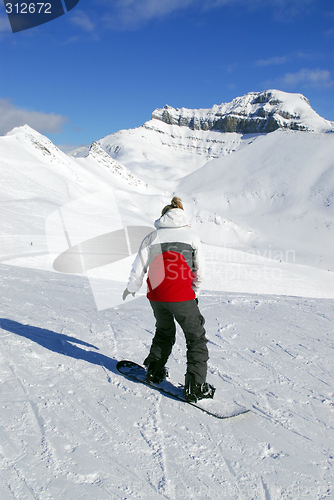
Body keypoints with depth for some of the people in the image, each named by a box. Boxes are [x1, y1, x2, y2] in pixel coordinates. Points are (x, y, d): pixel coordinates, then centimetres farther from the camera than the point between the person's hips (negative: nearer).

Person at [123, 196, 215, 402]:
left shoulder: (152, 237, 9)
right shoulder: (191, 235, 7)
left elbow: (139, 267, 10)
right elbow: (200, 270, 10)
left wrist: (132, 287, 29)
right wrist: (195, 291, 28)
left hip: (156, 295, 3)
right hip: (181, 295, -3)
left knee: (164, 331, 28)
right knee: (196, 337, 8)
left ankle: (154, 370, 36)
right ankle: (195, 387, 3)